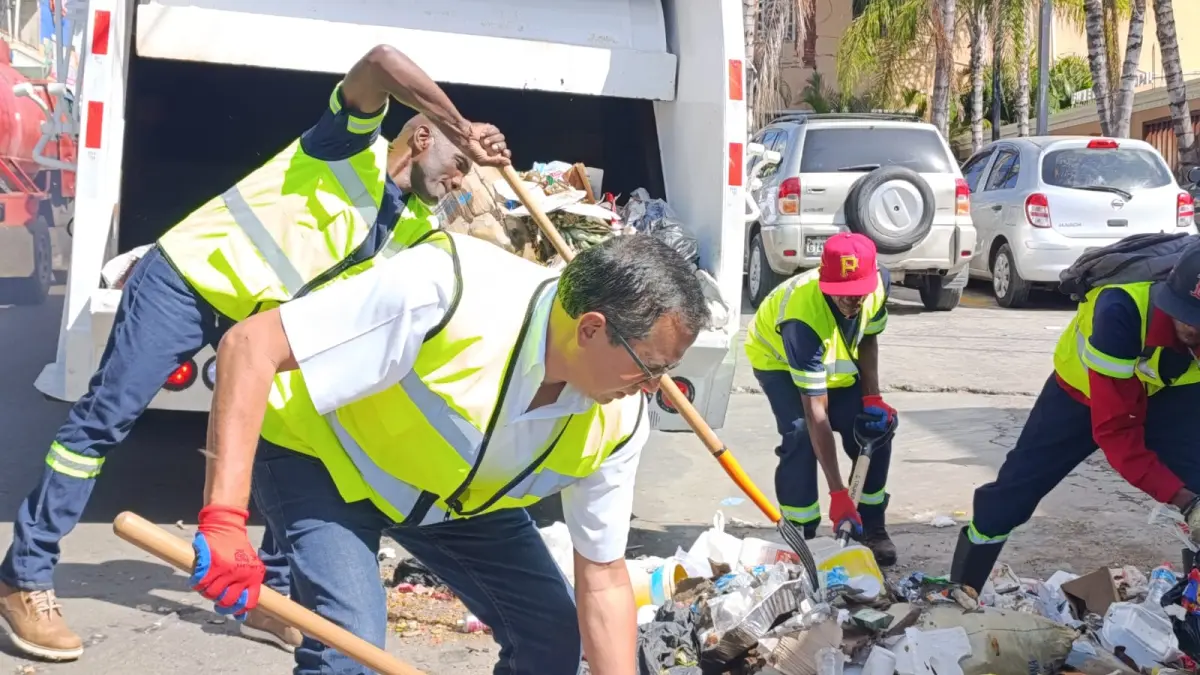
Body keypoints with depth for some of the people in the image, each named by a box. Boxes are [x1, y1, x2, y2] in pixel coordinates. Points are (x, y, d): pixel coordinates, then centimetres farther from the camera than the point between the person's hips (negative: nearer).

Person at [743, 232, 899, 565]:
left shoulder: (880, 282, -29)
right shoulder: (803, 319, -44)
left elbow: (867, 338, -4)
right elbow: (816, 413, -43)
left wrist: (872, 397, -17)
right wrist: (838, 494, -44)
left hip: (836, 360, 5)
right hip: (776, 358, -5)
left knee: (875, 427, -8)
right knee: (801, 434, -27)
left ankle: (872, 528, 10)